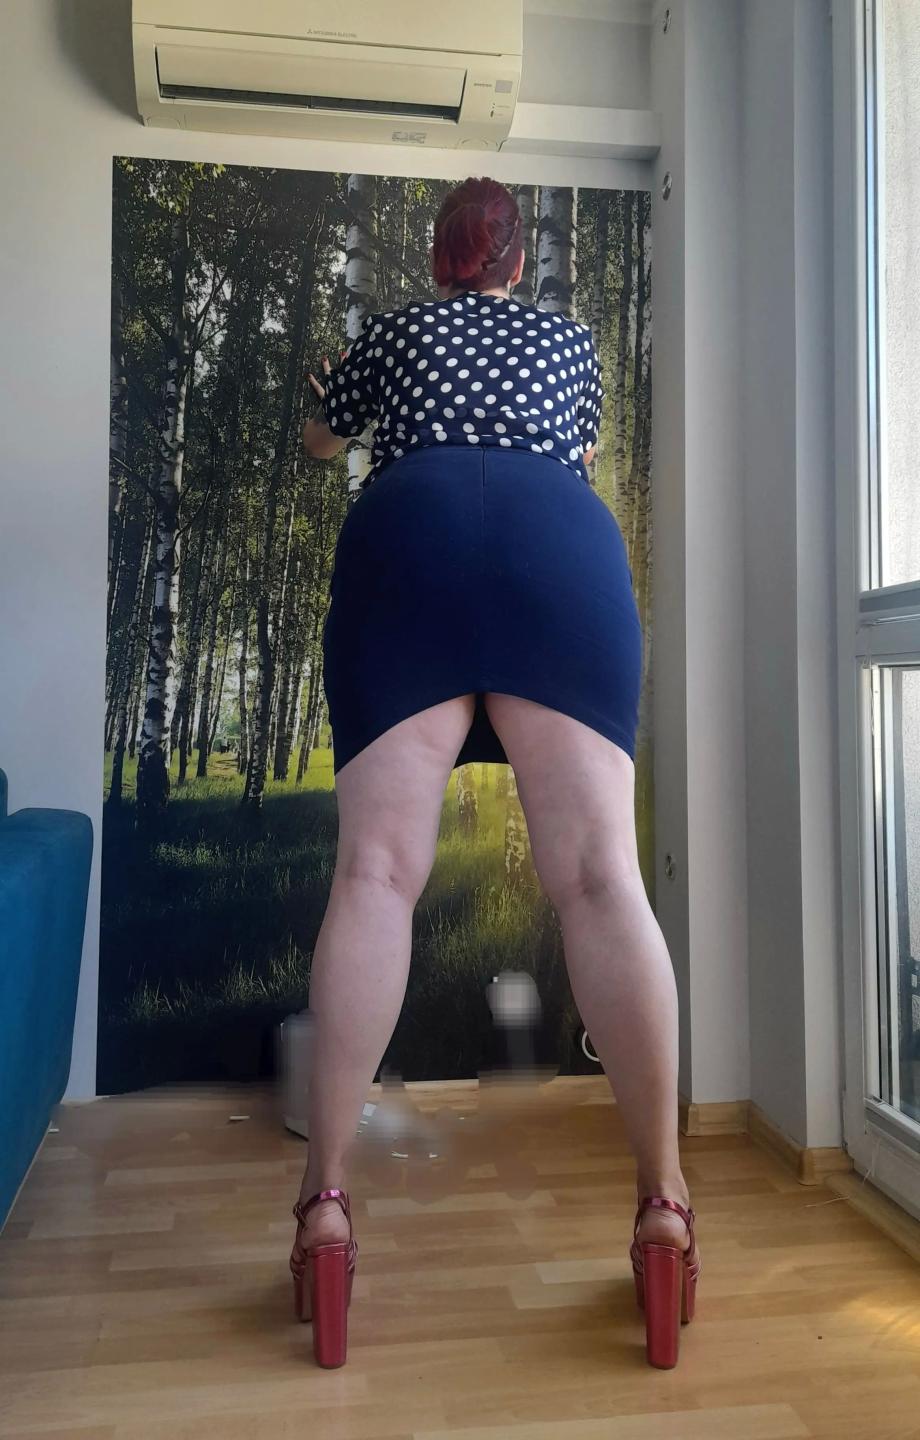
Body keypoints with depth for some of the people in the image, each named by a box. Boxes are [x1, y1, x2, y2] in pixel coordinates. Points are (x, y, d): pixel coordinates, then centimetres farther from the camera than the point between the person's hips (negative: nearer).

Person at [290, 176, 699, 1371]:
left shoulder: (390, 332, 34)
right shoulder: (570, 339, 36)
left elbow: (319, 441, 50)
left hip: (407, 528, 0)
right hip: (559, 536, 0)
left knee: (377, 868, -10)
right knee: (599, 871, -11)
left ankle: (326, 1200, -14)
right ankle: (665, 1204, -12)